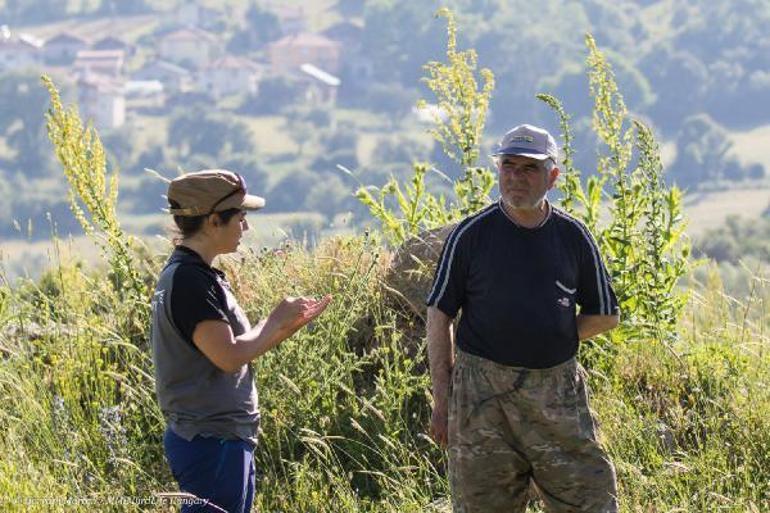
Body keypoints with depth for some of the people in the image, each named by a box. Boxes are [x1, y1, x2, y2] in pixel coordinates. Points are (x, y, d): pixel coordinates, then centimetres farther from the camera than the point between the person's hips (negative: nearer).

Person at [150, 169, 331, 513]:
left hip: (223, 437, 11)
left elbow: (240, 346, 16)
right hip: (211, 442, -11)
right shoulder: (188, 281, -18)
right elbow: (229, 356, -24)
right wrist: (276, 321, -10)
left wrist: (292, 325, 6)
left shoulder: (193, 275, 15)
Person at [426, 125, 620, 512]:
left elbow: (606, 316, 15)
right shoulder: (472, 234, 1)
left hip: (558, 391, 2)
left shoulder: (573, 236, 7)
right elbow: (439, 316, 2)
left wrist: (554, 338, 1)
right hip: (482, 393, -2)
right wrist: (442, 400, -3)